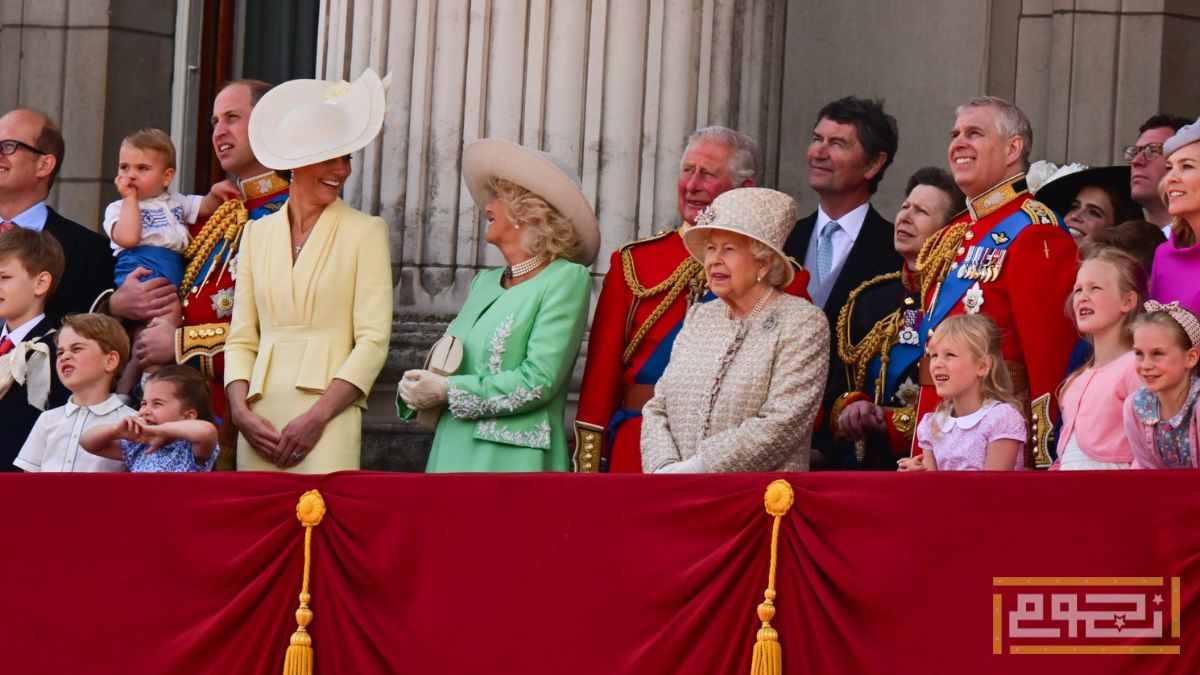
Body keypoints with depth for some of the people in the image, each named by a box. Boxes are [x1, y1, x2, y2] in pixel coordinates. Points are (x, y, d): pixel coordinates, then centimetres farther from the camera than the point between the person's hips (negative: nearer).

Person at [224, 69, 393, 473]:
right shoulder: (258, 234, 15)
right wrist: (240, 411, -5)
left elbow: (373, 340, -4)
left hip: (328, 421, -3)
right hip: (261, 421, 3)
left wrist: (317, 417, -12)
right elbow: (241, 338, 12)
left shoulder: (365, 232, 4)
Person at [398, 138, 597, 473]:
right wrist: (417, 391, -3)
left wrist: (446, 392, -12)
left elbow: (539, 382, -14)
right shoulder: (484, 282, 18)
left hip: (514, 462, -6)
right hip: (453, 455, 6)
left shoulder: (567, 279, -5)